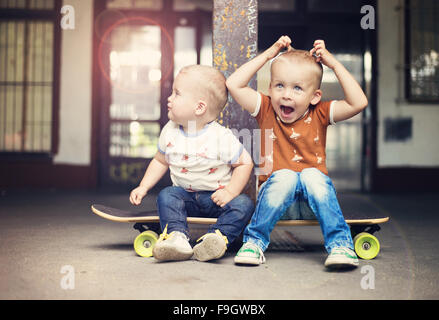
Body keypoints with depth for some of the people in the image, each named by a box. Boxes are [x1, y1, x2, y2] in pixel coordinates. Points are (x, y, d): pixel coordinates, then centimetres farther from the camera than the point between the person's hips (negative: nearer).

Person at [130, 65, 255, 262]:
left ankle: (215, 238, -41)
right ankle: (177, 236, -38)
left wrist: (230, 192, -19)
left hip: (216, 197, -3)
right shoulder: (170, 132, -2)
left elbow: (245, 163, -10)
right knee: (166, 196, -23)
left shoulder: (222, 137, -18)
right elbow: (160, 161, 12)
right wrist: (143, 187, 2)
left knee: (243, 204, -26)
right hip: (185, 195, 3)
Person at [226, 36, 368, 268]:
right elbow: (233, 85, -5)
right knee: (284, 176, -32)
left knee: (312, 175, -31)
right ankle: (254, 241, -21)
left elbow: (359, 103, -10)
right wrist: (268, 54, -2)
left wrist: (334, 63, -5)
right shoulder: (267, 110, 6)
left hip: (312, 202, 1)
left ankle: (340, 245, -29)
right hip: (276, 196, 0)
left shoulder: (319, 114, 4)